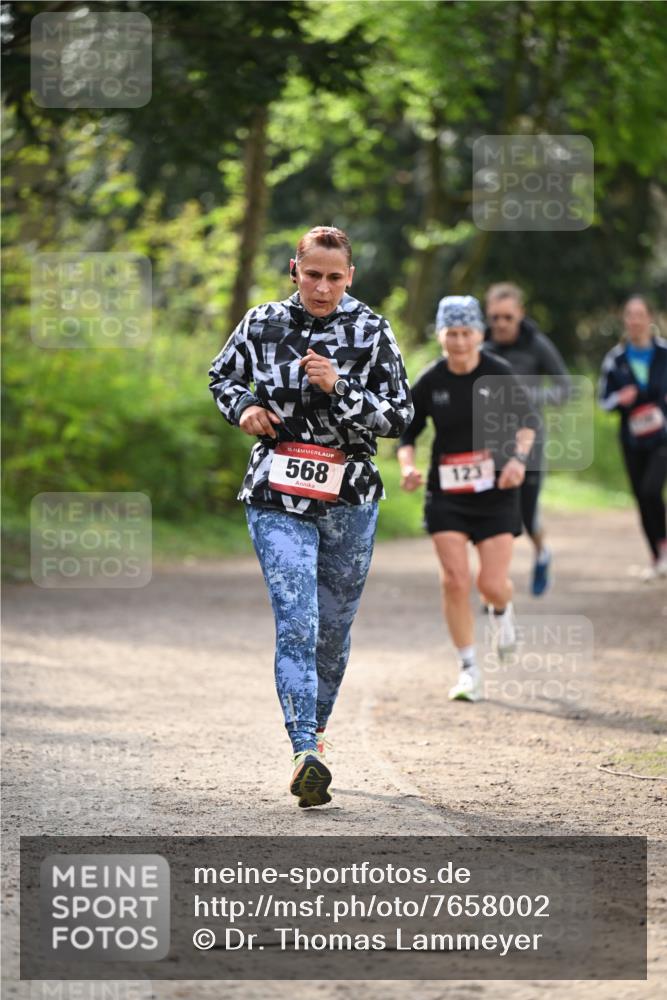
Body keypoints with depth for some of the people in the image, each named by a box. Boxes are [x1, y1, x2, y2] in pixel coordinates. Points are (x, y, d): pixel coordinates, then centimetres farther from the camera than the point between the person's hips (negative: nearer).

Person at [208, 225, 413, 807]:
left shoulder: (372, 332, -1)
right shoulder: (262, 325, 1)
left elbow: (401, 415, -4)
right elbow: (221, 377, 19)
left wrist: (338, 388, -17)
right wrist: (242, 407, -3)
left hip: (349, 498, 1)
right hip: (277, 497, -1)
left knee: (334, 625, 12)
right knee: (296, 623, -16)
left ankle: (315, 727, 34)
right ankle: (306, 754, -25)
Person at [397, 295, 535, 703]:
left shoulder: (499, 374, -6)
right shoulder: (430, 382, -2)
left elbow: (527, 420, -3)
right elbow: (407, 432, 7)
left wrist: (519, 457, -21)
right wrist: (408, 465, -12)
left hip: (496, 493, -1)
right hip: (446, 496, 1)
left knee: (492, 584, -5)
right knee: (455, 581, -8)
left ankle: (502, 611, 35)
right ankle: (469, 671, 4)